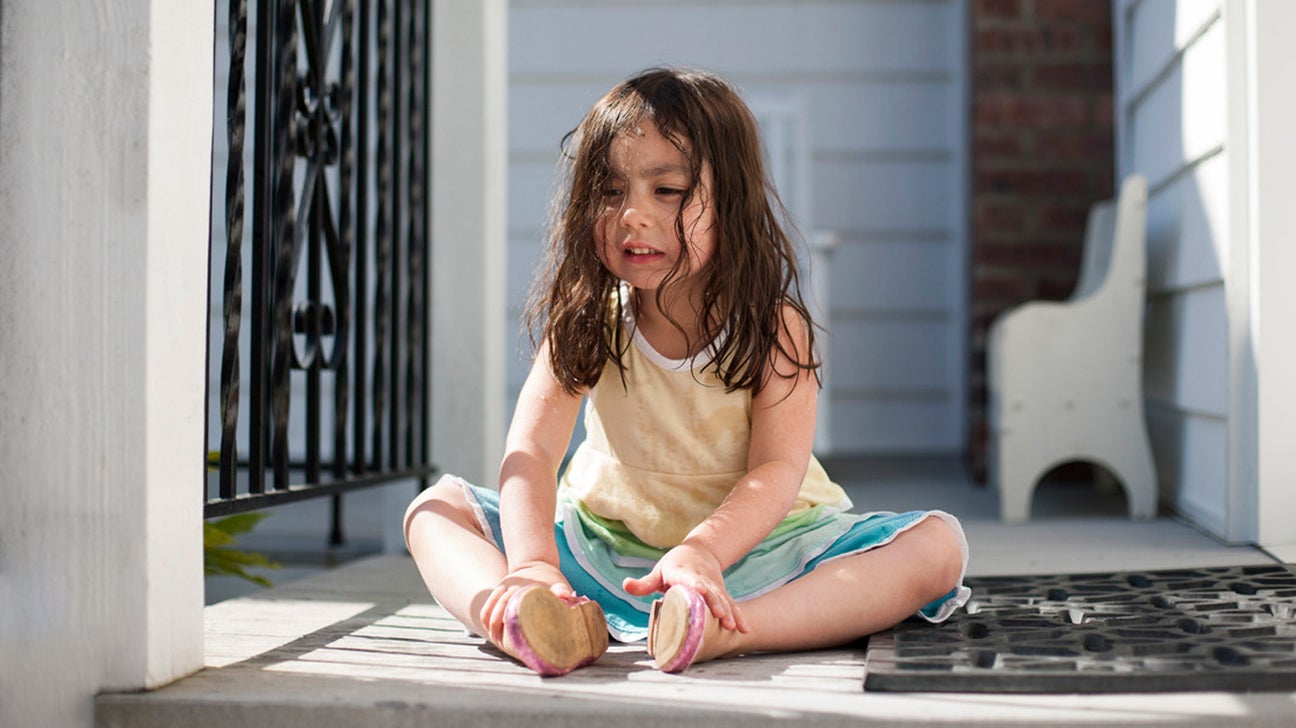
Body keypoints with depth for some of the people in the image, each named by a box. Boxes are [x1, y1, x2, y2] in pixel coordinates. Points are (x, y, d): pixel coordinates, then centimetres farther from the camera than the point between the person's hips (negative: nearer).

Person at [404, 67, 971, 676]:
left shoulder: (774, 326, -12)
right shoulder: (586, 322, -8)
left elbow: (777, 472, -22)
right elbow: (530, 450, -20)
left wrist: (702, 550, -43)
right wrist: (532, 565, -40)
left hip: (752, 541, -1)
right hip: (605, 547, 2)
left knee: (940, 545, -25)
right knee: (437, 507, -12)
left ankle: (727, 630, -50)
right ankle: (520, 623, -44)